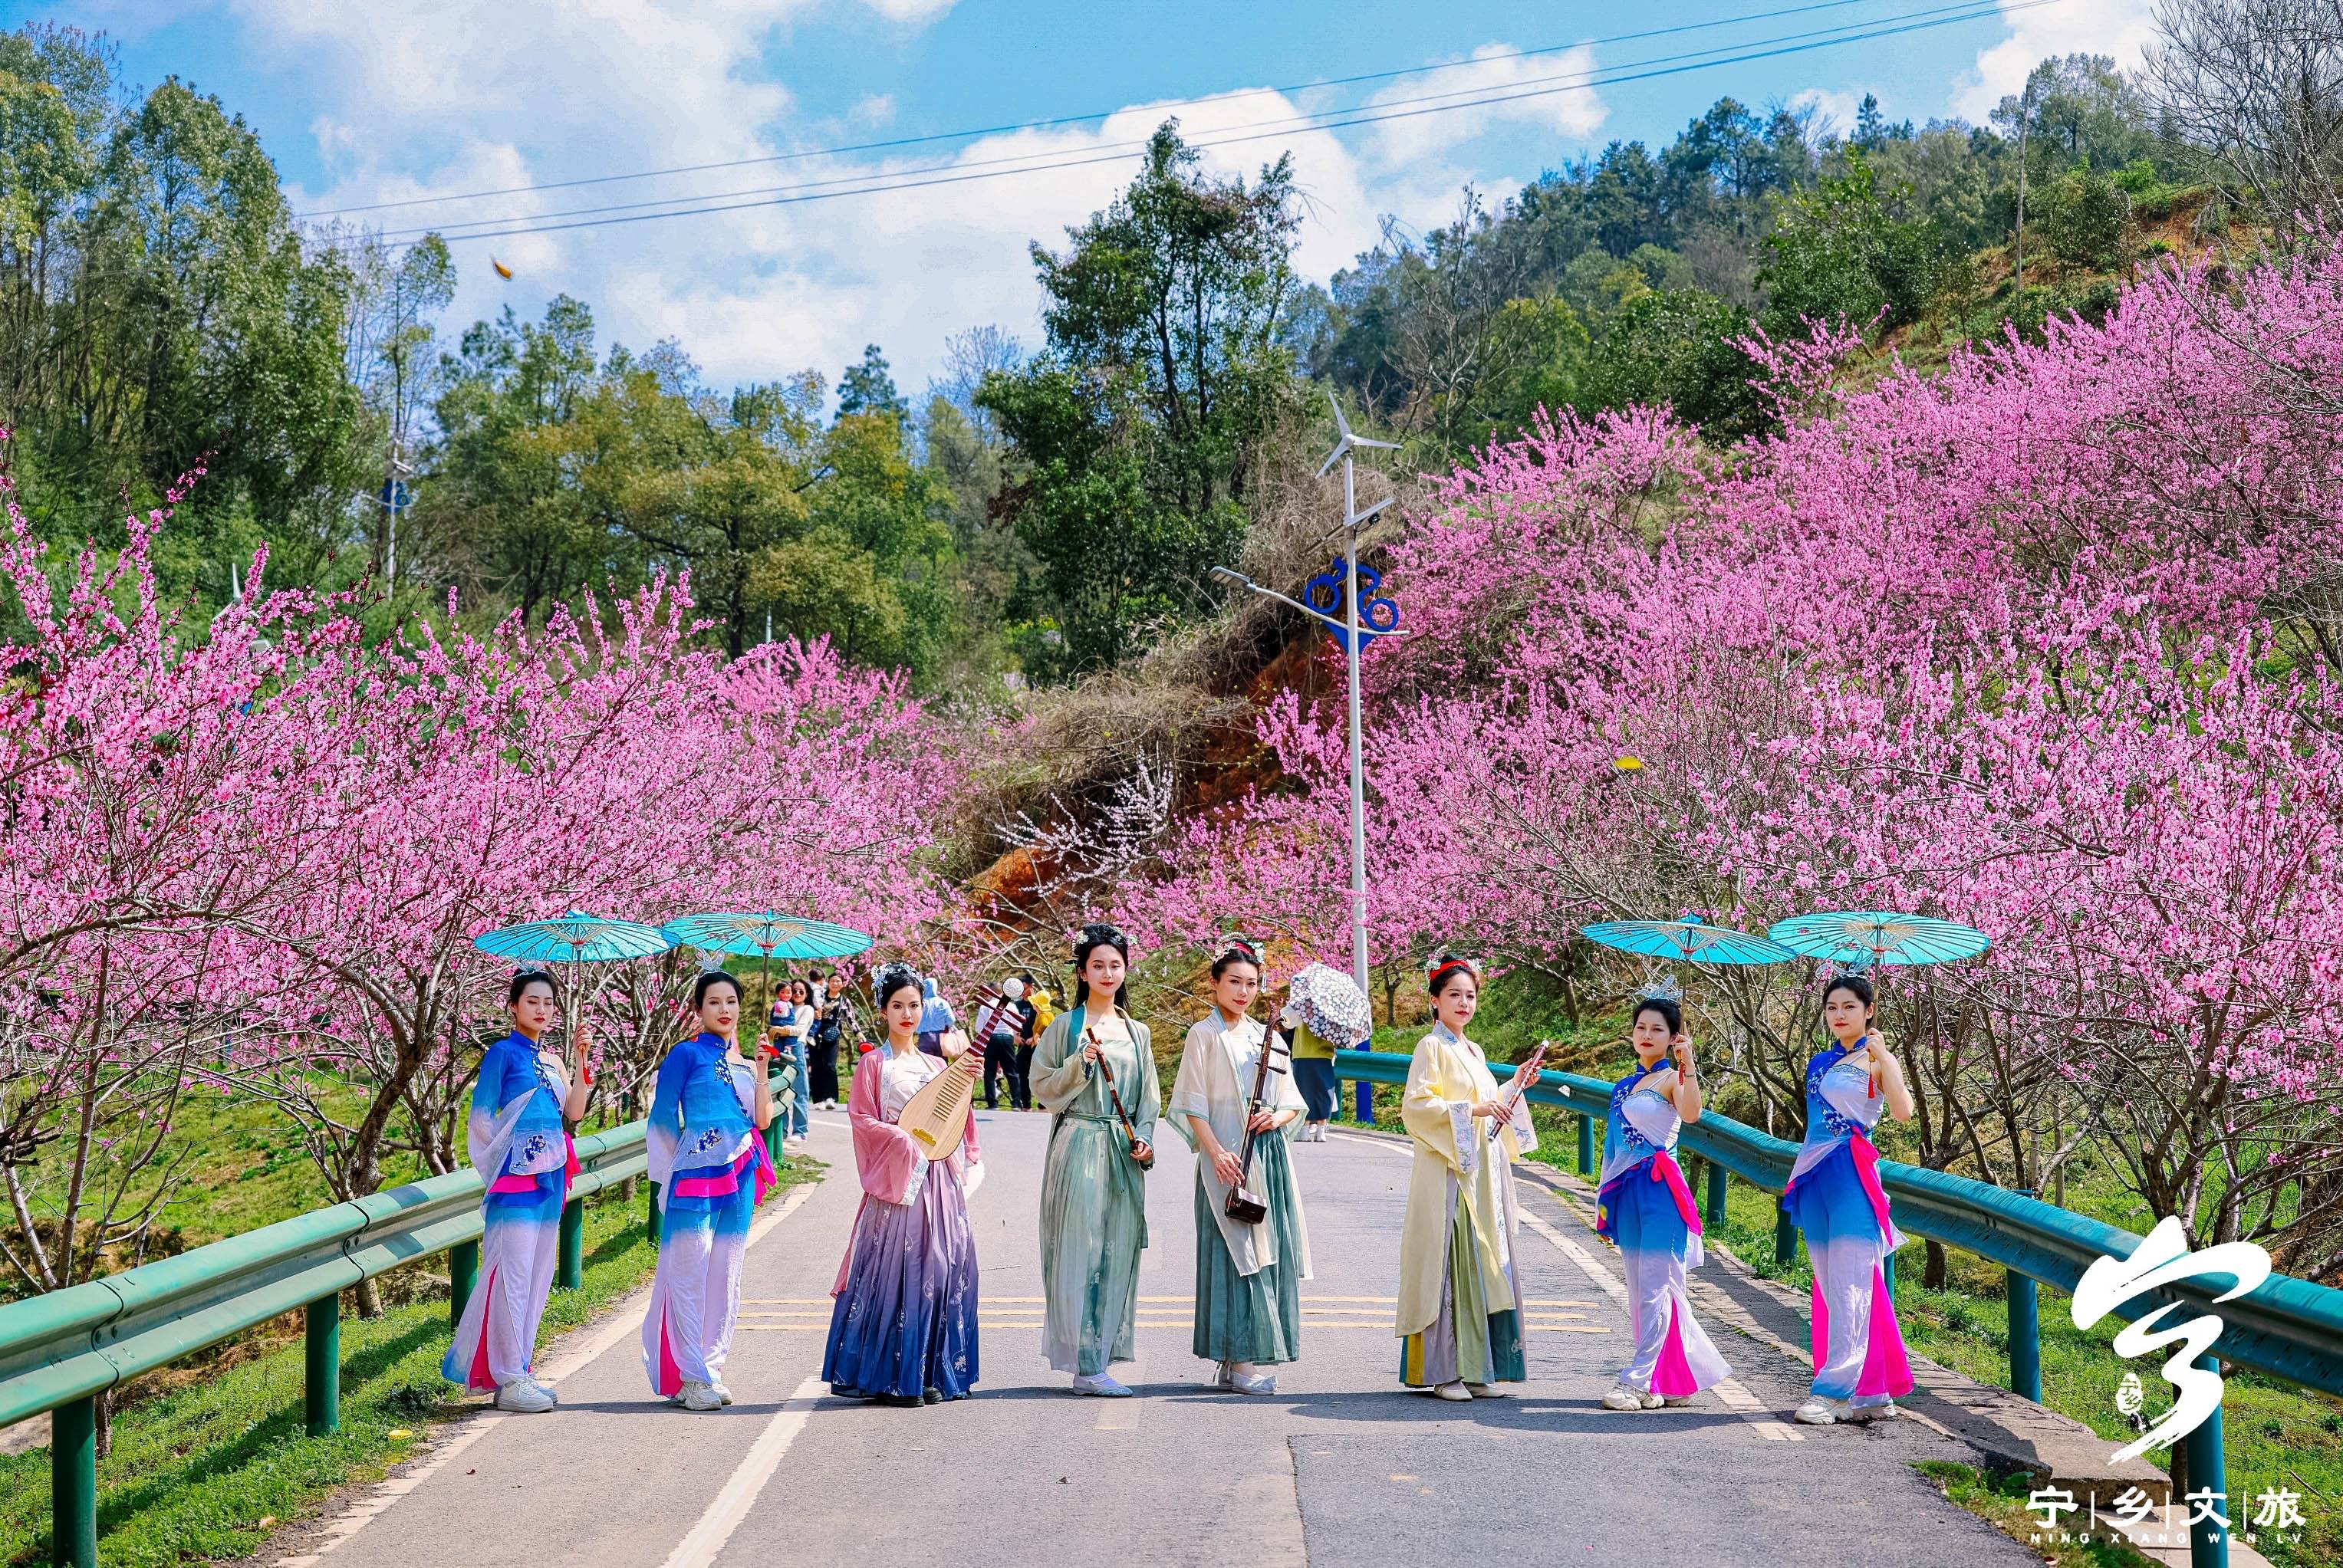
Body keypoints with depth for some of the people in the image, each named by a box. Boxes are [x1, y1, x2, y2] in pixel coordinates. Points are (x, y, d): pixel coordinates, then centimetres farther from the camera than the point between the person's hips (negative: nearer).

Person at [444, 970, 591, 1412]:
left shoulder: (551, 1060, 15)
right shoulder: (503, 1053, -4)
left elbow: (573, 1111, 6)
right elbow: (481, 1115, -6)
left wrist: (579, 1060, 2)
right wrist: (506, 1151, -10)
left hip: (550, 1174, 7)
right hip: (516, 1174, -7)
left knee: (539, 1275, 9)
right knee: (512, 1273, -8)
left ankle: (520, 1369, 16)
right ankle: (509, 1380, -5)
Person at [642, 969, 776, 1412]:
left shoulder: (741, 1062, 15)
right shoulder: (687, 1055, -1)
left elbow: (762, 1120, 6)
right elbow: (663, 1117, -3)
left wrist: (761, 1069, 1)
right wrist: (676, 1168, -3)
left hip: (738, 1177, 6)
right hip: (695, 1175, -6)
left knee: (725, 1276, 8)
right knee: (689, 1274, -5)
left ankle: (711, 1367, 15)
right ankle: (690, 1376, 0)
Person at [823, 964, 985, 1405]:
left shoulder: (937, 1066, 15)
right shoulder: (876, 1065, 1)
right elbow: (862, 1119, -5)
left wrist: (964, 1079, -2)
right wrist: (906, 1142, -14)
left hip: (940, 1179, 5)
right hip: (897, 1178, -5)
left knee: (941, 1269, 2)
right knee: (896, 1269, -7)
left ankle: (930, 1374, 8)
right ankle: (889, 1377, -2)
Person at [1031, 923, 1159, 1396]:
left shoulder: (1137, 1032, 14)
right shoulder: (1066, 1027, 2)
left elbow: (1148, 1096, 17)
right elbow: (1044, 1087, -1)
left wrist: (1144, 1140, 2)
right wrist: (1080, 1062, -16)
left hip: (1124, 1154, 5)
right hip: (1079, 1148, -5)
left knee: (1117, 1255, 4)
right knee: (1081, 1252, -8)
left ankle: (1100, 1361, 11)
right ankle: (1086, 1366, -6)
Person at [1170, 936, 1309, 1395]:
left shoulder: (1267, 1036, 15)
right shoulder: (1203, 1036, 0)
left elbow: (1293, 1104, 17)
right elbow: (1193, 1107, -6)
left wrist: (1276, 1117, -5)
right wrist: (1217, 1153, -17)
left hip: (1270, 1157, 5)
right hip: (1227, 1159, -5)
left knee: (1268, 1251, 4)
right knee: (1235, 1251, -8)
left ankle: (1244, 1359, 11)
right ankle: (1238, 1361, -4)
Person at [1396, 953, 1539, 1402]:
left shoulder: (1473, 1051, 19)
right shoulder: (1432, 1048, -5)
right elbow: (1415, 1105, -16)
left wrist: (1512, 1088, 15)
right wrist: (1470, 1110, -21)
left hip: (1482, 1175, 8)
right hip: (1447, 1174, -8)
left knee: (1485, 1267, 6)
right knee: (1448, 1266, -7)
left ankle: (1477, 1369, 10)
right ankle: (1444, 1371, -3)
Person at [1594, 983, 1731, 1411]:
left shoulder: (1672, 1079, -6)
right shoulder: (1627, 1084, 15)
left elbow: (1691, 1113, -29)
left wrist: (1687, 1064, -40)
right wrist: (1607, 1195, 20)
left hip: (1660, 1192, -8)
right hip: (1628, 1194, 8)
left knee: (1654, 1287, -5)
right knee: (1640, 1291, 10)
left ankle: (1642, 1382, -3)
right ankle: (1681, 1376, 20)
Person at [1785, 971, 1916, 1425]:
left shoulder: (1876, 1060, -3)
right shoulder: (1820, 1062, 16)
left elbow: (1903, 1112, -21)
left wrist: (1881, 1055, -19)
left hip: (1852, 1177, -7)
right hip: (1816, 1178, 8)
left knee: (1849, 1286, -9)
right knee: (1832, 1287, 8)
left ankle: (1834, 1391, -12)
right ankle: (1873, 1392, 14)